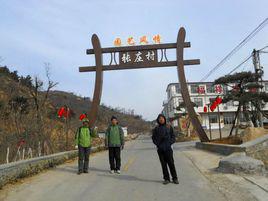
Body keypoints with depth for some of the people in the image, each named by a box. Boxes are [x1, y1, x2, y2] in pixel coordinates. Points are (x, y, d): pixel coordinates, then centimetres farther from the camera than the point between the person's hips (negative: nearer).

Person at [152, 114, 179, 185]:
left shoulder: (169, 127, 6)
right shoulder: (156, 128, 7)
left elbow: (173, 136, 8)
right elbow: (153, 138, 13)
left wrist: (169, 143, -7)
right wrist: (157, 143, -3)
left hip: (168, 148, -1)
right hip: (160, 148, 1)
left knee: (171, 163, -2)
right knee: (163, 164, 5)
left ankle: (175, 178, 11)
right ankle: (166, 179, 15)